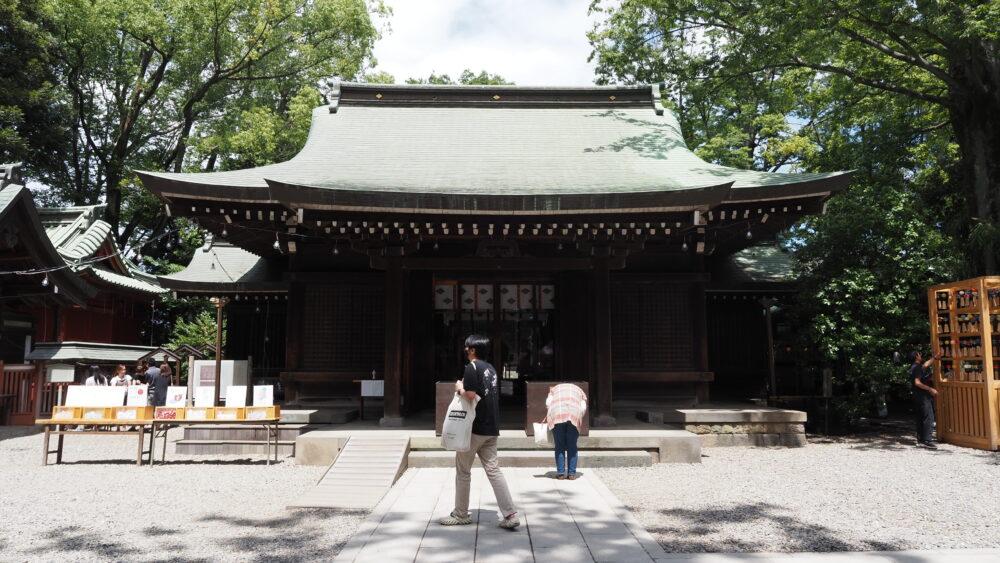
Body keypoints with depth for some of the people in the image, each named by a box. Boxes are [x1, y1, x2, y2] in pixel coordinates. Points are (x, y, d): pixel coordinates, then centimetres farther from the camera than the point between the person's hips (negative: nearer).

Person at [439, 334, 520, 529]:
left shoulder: (472, 367, -11)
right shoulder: (491, 368, 15)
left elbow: (470, 395, -22)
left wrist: (460, 388, -2)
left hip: (475, 427, -8)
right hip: (491, 428, 8)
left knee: (463, 470, 6)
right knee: (493, 469, 6)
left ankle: (461, 515, 17)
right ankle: (510, 514, -2)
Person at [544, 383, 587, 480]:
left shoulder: (555, 389, 31)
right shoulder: (580, 392, 30)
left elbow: (548, 403, 10)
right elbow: (583, 408, 10)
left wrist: (549, 416, 17)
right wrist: (578, 421, 16)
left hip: (557, 416, 0)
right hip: (574, 416, 0)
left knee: (559, 446, 7)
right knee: (572, 446, 8)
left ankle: (561, 473, 5)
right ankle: (572, 473, 7)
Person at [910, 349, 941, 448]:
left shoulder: (914, 367, 15)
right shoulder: (917, 368, -15)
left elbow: (925, 365, 35)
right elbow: (917, 382, -24)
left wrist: (934, 358, 40)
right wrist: (931, 389, -23)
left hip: (918, 397, 10)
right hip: (923, 396, -10)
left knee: (921, 418, 12)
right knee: (929, 418, -11)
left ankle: (920, 439, 16)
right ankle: (926, 440, -15)